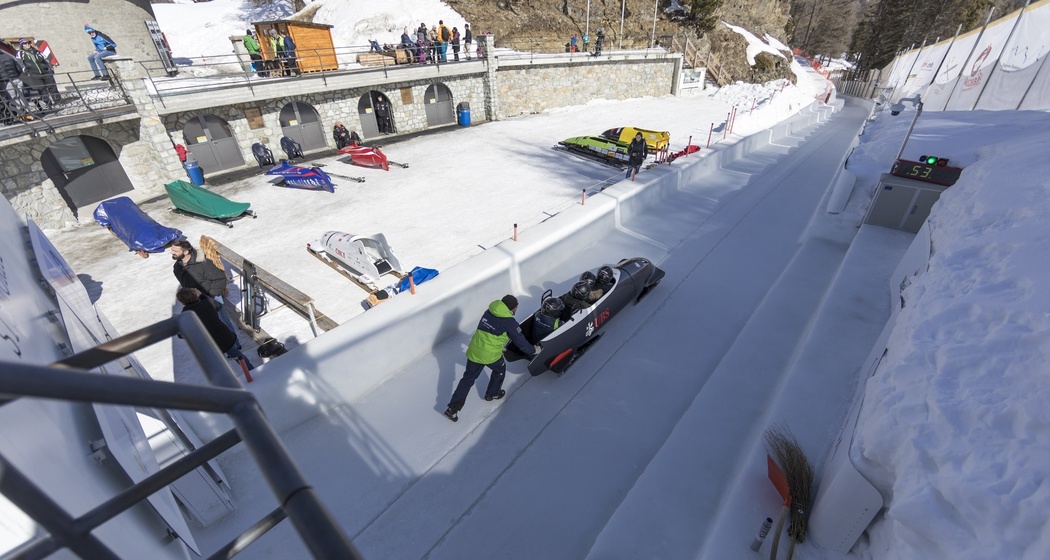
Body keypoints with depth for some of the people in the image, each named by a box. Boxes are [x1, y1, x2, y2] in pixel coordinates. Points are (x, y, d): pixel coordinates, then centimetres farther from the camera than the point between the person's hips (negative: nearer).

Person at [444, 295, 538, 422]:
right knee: (500, 369, 27)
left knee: (468, 378, 16)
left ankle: (452, 409, 14)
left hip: (474, 351, 5)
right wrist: (533, 350, 15)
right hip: (491, 355, -5)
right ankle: (492, 394, 44)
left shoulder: (488, 312, 9)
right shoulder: (509, 322, -9)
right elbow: (520, 341, -2)